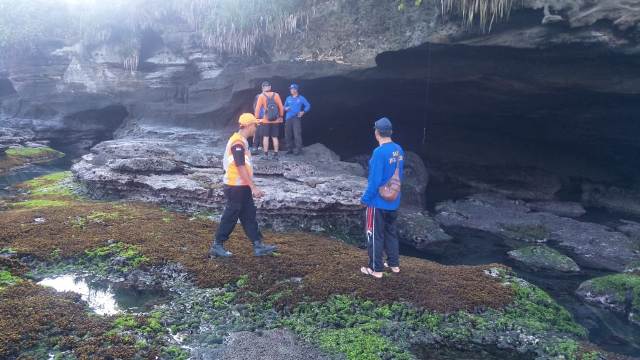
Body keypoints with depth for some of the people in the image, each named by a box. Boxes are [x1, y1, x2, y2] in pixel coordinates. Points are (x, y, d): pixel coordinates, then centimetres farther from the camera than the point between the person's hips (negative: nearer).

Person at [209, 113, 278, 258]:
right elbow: (241, 168, -23)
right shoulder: (238, 143, -19)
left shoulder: (241, 141, 13)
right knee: (230, 217, -1)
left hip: (242, 186, 10)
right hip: (236, 187, -10)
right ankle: (217, 246, 11)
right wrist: (253, 187, -22)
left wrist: (250, 187, 22)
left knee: (249, 215, 10)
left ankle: (258, 246, 15)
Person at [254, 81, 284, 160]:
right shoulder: (276, 95, -1)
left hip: (265, 121, -2)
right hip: (276, 121, 2)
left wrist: (256, 118, 1)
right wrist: (281, 116, 13)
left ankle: (266, 154, 4)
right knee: (275, 137, 8)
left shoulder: (261, 96, -5)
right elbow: (281, 107, 1)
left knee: (266, 137, 6)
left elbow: (258, 108, -7)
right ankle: (276, 154, 8)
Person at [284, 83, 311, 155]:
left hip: (296, 118, -5)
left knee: (297, 134, -13)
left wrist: (303, 112, -11)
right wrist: (285, 108, -2)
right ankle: (290, 149, 15)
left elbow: (308, 106, 3)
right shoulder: (288, 98, 15)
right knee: (288, 134, 5)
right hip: (288, 118, 5)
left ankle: (298, 149, -10)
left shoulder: (301, 98, 3)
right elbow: (284, 106, 21)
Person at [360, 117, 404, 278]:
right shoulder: (399, 150, 1)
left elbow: (375, 180, -22)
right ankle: (394, 264, 31)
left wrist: (365, 199, -12)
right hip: (393, 201, 7)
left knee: (375, 235, 5)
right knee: (391, 232, 20)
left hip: (378, 202, -7)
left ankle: (376, 269, 14)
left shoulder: (379, 152, -23)